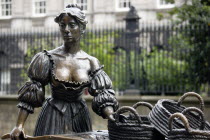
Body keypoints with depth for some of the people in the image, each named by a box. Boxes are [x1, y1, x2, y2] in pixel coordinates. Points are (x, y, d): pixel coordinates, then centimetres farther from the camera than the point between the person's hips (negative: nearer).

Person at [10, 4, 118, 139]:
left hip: (80, 118, 2)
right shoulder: (49, 58, -6)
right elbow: (30, 93, -7)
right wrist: (19, 126, -14)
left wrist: (113, 118, -24)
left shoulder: (91, 62, -1)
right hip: (53, 117, -2)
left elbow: (103, 95, -5)